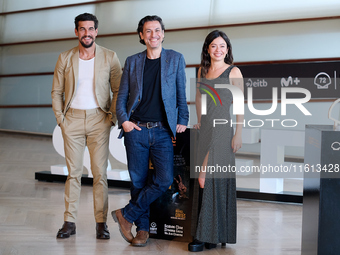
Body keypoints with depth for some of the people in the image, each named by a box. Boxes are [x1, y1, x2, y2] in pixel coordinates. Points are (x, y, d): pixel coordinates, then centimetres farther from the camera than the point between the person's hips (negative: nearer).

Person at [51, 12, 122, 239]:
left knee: (100, 172, -1)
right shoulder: (65, 58, 6)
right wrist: (60, 118, 1)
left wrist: (112, 117, -4)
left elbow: (118, 90, 3)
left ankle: (101, 223, 7)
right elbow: (56, 91, 10)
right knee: (73, 172, 4)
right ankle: (69, 222, 11)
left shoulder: (110, 57, 2)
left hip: (99, 120, -1)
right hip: (72, 119, 1)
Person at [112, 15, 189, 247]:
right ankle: (143, 228, 19)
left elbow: (181, 94, 10)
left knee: (164, 180, -13)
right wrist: (124, 120, -3)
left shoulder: (176, 59, 7)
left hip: (163, 132, -1)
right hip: (136, 130, 1)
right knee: (139, 181, 4)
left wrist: (182, 121, 1)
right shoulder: (132, 62, 9)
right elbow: (122, 97, 12)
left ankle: (127, 215, 4)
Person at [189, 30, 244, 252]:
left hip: (223, 129, -5)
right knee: (205, 179, 5)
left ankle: (214, 234, 0)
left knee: (211, 178, -8)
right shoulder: (202, 70, 13)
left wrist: (239, 134, -13)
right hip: (205, 130, 6)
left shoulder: (233, 72, -3)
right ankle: (203, 234, 11)